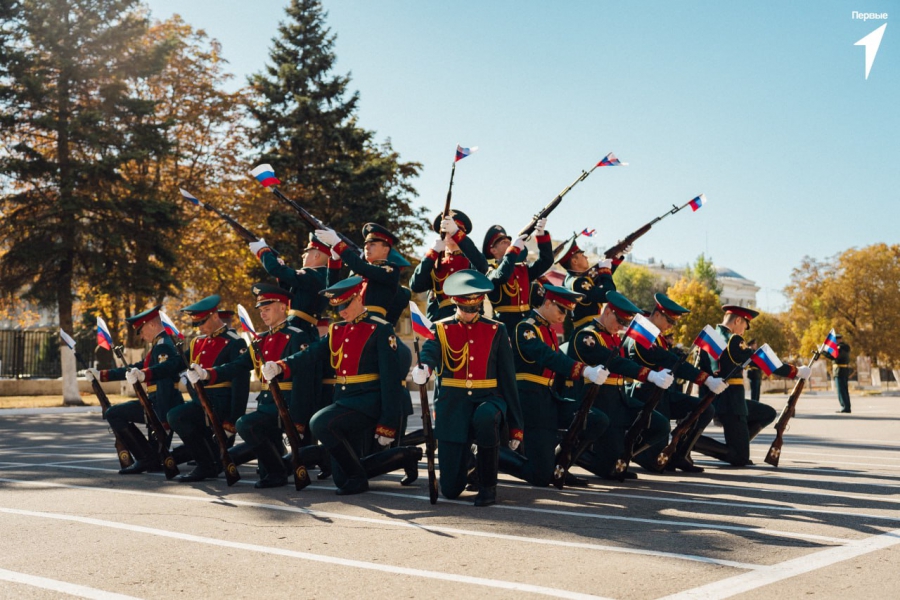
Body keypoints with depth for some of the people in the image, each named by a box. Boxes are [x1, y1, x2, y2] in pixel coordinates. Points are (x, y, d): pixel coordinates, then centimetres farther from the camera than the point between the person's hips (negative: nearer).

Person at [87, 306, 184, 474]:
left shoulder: (163, 346, -12)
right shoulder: (159, 345, 20)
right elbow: (135, 369, 25)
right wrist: (101, 375, 24)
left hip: (160, 403, -11)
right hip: (157, 402, 11)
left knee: (114, 414, -7)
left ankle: (146, 458, -7)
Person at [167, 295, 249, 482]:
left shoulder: (235, 342, -9)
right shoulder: (198, 342, 16)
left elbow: (241, 382, -15)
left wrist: (233, 419, -19)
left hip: (221, 403, -9)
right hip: (202, 400, 9)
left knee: (177, 417, -22)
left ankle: (207, 465, -9)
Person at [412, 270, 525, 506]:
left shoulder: (496, 331, 5)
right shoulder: (441, 329, 4)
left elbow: (508, 379, 4)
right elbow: (429, 351, -19)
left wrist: (515, 425, -1)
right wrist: (422, 368, -45)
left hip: (487, 399, 0)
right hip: (452, 406, 1)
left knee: (485, 417, -40)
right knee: (450, 489, -6)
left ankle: (488, 485, -19)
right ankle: (467, 465, 32)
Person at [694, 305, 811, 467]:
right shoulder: (733, 340, -13)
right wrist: (796, 371, -5)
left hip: (715, 399, 10)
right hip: (730, 403, -10)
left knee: (768, 413, 23)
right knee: (739, 459, -8)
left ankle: (736, 445, 14)